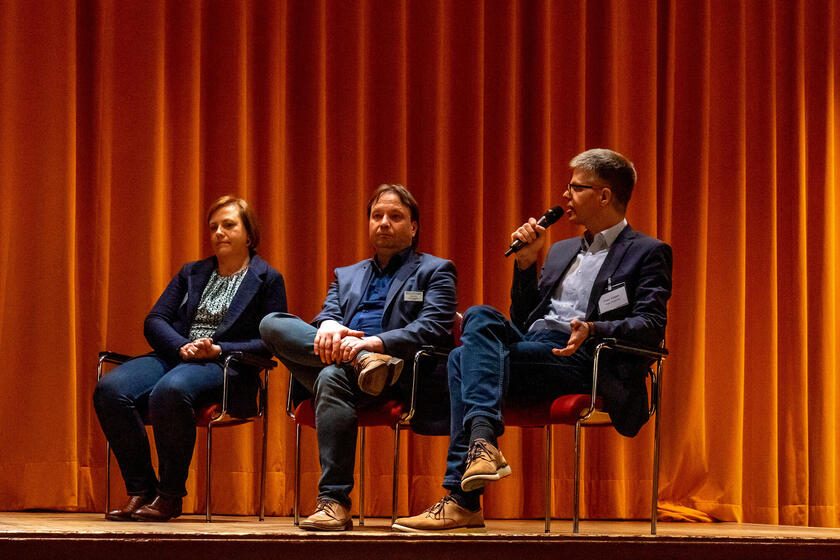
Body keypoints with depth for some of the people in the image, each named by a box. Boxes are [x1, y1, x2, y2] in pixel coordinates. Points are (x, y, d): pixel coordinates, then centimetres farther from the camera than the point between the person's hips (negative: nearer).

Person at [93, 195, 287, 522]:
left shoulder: (268, 280, 10)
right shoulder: (192, 274, 24)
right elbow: (155, 320, 13)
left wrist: (218, 349, -13)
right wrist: (182, 346, -9)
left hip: (224, 365, -5)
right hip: (173, 355, 5)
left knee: (170, 391, -40)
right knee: (110, 389, -26)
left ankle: (170, 495, -27)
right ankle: (139, 490, -20)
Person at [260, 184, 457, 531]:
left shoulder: (435, 271, 15)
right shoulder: (346, 276, 33)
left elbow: (433, 331, -2)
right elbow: (329, 313, 15)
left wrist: (372, 342, -18)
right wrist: (327, 326, -13)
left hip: (400, 384, -5)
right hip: (342, 358, 6)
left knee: (333, 376, -38)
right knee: (272, 324, -15)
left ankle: (334, 503, -40)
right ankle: (364, 362, -30)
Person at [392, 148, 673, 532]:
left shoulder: (647, 253, 8)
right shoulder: (562, 250, 31)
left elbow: (652, 326, -7)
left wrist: (592, 329, -24)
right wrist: (526, 263, 15)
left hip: (575, 358, -7)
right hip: (528, 344, 7)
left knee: (464, 360, -26)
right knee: (480, 316, -25)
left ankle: (463, 499, -35)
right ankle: (482, 440, -39)